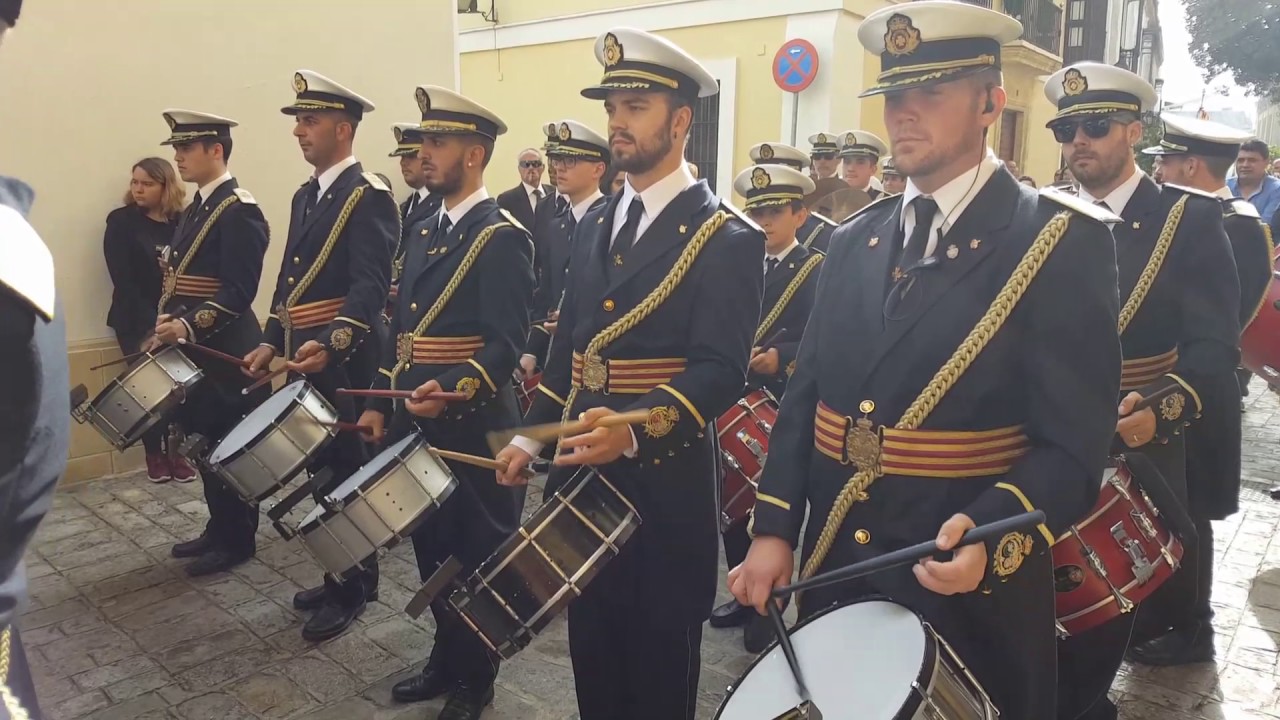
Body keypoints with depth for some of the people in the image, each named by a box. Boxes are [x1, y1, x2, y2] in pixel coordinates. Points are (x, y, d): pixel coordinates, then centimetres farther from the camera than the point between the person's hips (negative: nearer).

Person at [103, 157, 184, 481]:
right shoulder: (121, 221, 0)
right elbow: (122, 279, -7)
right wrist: (149, 322, -13)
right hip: (137, 321, -1)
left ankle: (177, 451, 10)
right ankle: (155, 454, 16)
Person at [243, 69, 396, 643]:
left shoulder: (369, 196, -13)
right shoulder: (305, 196, 16)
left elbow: (371, 287, -23)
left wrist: (330, 343, -36)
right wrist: (272, 341, 14)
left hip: (343, 360, -9)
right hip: (305, 357, 9)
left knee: (343, 471, 1)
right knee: (323, 468, 16)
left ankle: (353, 589, 16)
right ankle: (340, 576, 30)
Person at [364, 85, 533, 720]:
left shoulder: (502, 237, -13)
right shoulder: (425, 232, 13)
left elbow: (505, 343, -21)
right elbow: (401, 328, 16)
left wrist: (453, 389, -36)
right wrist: (380, 404, 12)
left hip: (471, 425, -8)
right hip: (417, 421, 8)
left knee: (474, 555, 7)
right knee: (430, 548, 19)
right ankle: (445, 659, 38)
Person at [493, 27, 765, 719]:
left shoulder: (727, 236, -11)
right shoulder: (595, 226, 11)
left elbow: (720, 370, -20)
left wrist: (637, 430, -34)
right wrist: (532, 435, 11)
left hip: (664, 478, -6)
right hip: (582, 467, 7)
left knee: (658, 657, 11)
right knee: (591, 641, 20)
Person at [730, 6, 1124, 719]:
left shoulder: (1063, 240, -10)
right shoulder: (855, 240, 6)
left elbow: (1073, 443, -14)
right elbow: (805, 397, 6)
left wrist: (992, 534, -31)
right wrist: (774, 529, -2)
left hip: (974, 596, -5)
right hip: (833, 576, 5)